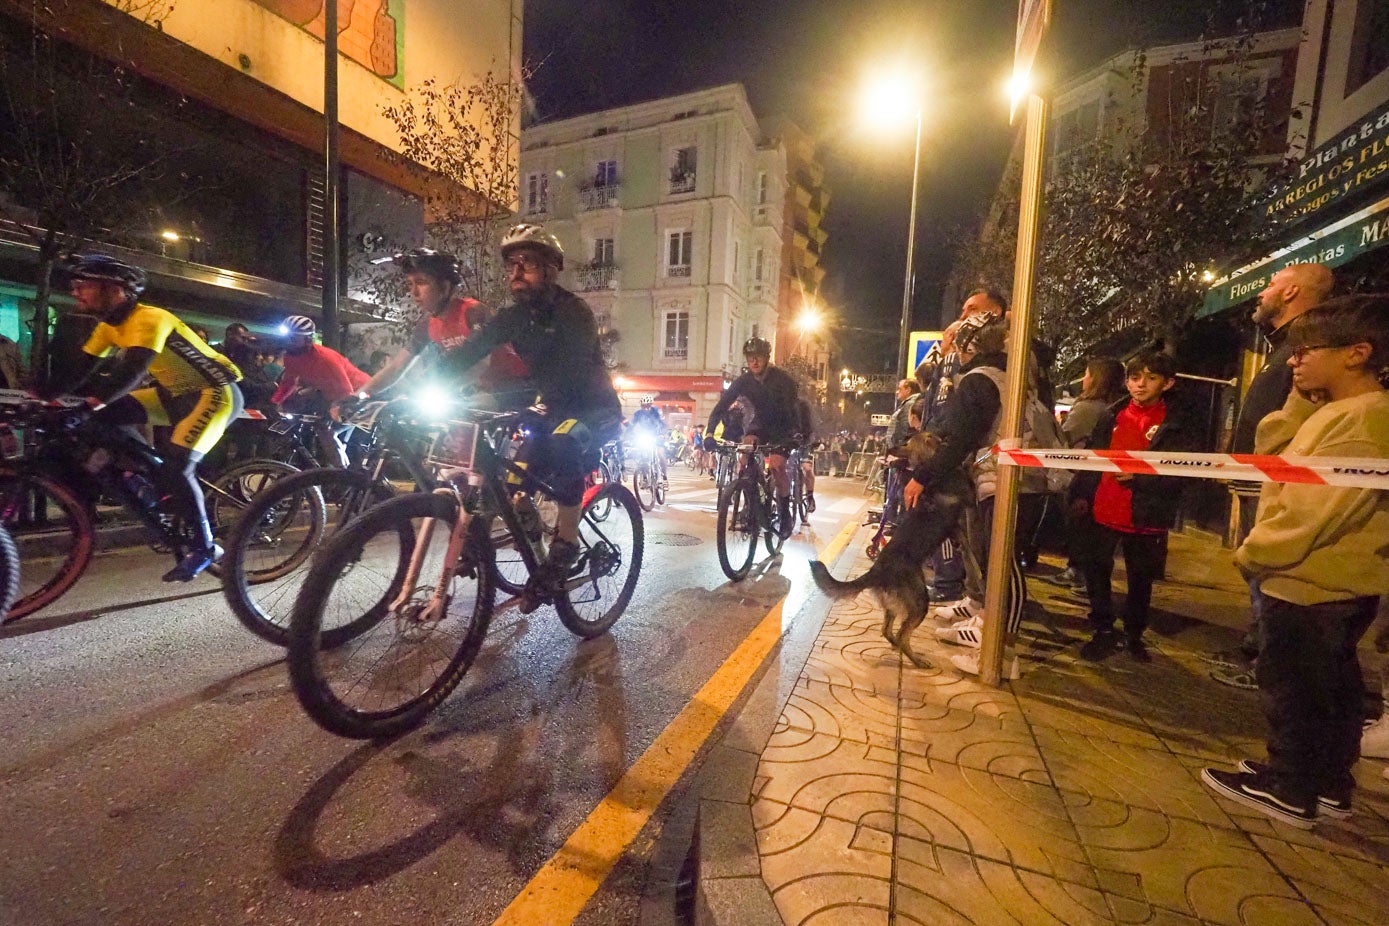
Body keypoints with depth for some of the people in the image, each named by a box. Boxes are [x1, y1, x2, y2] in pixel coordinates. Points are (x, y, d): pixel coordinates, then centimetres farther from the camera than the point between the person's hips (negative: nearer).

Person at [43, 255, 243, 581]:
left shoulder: (148, 319, -19)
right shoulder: (109, 327, 8)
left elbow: (132, 372, -33)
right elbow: (79, 371, 7)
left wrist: (92, 404, -43)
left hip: (216, 393, -9)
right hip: (178, 393, 9)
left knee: (175, 468, -20)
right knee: (106, 417, -5)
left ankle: (204, 546, -6)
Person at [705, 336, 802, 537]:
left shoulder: (782, 378, -24)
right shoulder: (744, 381, -15)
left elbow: (792, 410, -32)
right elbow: (722, 405, -20)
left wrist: (793, 436, -48)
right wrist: (709, 432, -33)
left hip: (783, 425, -3)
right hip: (761, 423, 3)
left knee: (776, 465, -21)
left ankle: (785, 514, 0)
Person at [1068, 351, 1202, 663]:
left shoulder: (1181, 422, -4)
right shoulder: (1113, 415, 6)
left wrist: (1138, 476, -22)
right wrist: (1081, 494, 1)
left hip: (1146, 518, -3)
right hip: (1102, 512, 3)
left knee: (1140, 581, 14)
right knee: (1095, 572, 11)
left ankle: (1134, 636, 34)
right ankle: (1104, 631, 27)